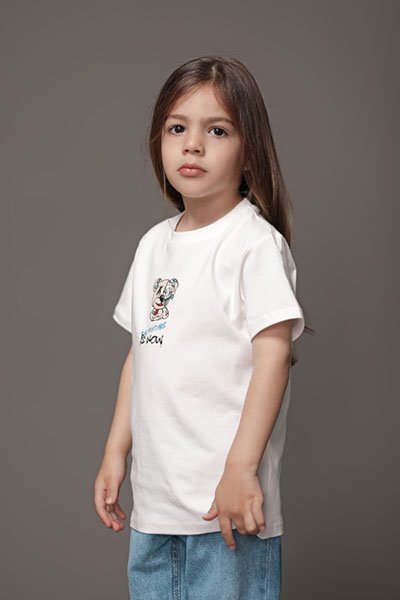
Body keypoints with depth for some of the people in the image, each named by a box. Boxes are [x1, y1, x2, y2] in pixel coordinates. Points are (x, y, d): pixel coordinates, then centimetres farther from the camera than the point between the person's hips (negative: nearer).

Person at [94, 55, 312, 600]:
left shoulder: (255, 242, -9)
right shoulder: (154, 244, 12)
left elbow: (273, 354, -15)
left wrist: (242, 468, -19)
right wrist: (116, 452, 15)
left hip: (227, 496, -6)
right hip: (154, 493, 7)